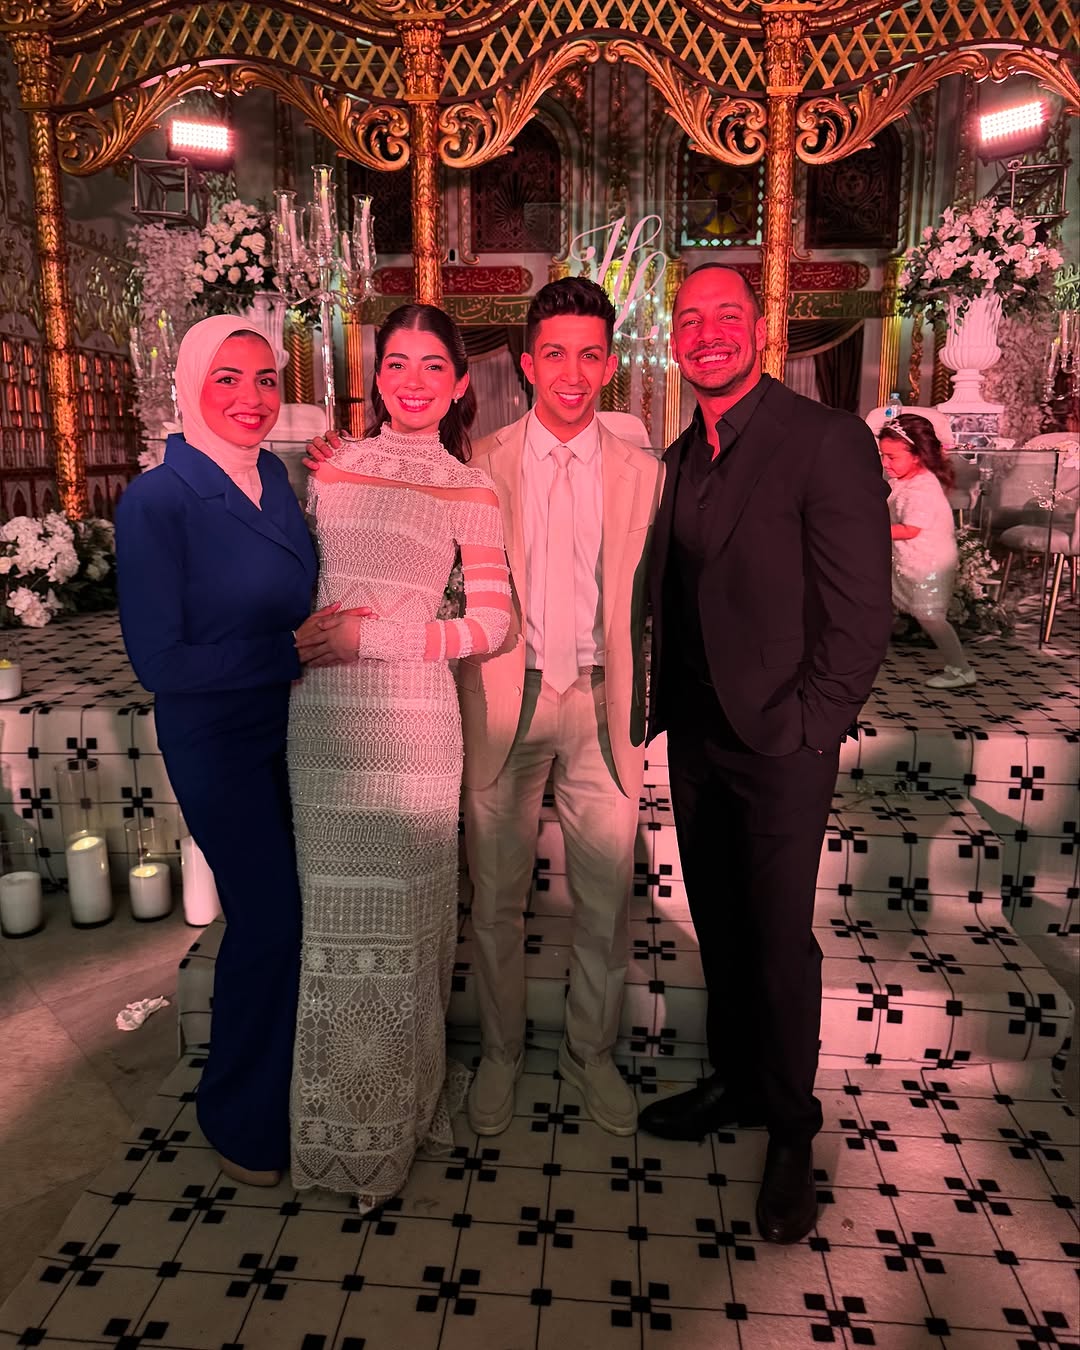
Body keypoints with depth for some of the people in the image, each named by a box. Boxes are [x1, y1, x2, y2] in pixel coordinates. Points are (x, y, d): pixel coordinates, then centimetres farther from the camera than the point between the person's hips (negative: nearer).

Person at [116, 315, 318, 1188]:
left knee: (302, 906, 14)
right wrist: (294, 651, -20)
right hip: (219, 740, -6)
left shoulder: (278, 479, 2)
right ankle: (242, 1120, 31)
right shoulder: (156, 503, -17)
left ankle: (291, 1091, 39)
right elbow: (162, 662, -18)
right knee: (269, 918, 3)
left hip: (294, 724, 6)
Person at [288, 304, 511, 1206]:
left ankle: (399, 1110, 29)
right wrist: (302, 638, 1)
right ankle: (341, 1114, 31)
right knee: (333, 909, 10)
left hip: (411, 716, -2)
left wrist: (371, 634, -12)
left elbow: (490, 624, -5)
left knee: (400, 911, 6)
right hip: (322, 712, 3)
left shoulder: (470, 490, 2)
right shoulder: (330, 465, 11)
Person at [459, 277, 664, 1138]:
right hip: (506, 701, -1)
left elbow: (648, 602, 5)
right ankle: (500, 1052, 34)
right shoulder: (479, 466, 1)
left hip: (600, 705, 1)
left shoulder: (642, 474, 4)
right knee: (498, 898, 12)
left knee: (606, 899, 11)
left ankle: (591, 1053, 33)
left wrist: (643, 706, 1)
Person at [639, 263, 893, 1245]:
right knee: (718, 926, 18)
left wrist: (802, 730, -14)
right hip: (697, 736, 6)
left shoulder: (827, 440, -12)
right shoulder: (681, 457, 10)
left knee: (779, 939, 6)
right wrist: (665, 710, 7)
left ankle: (790, 1130, 29)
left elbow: (861, 612, -14)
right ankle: (735, 1083, 39)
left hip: (780, 745, -6)